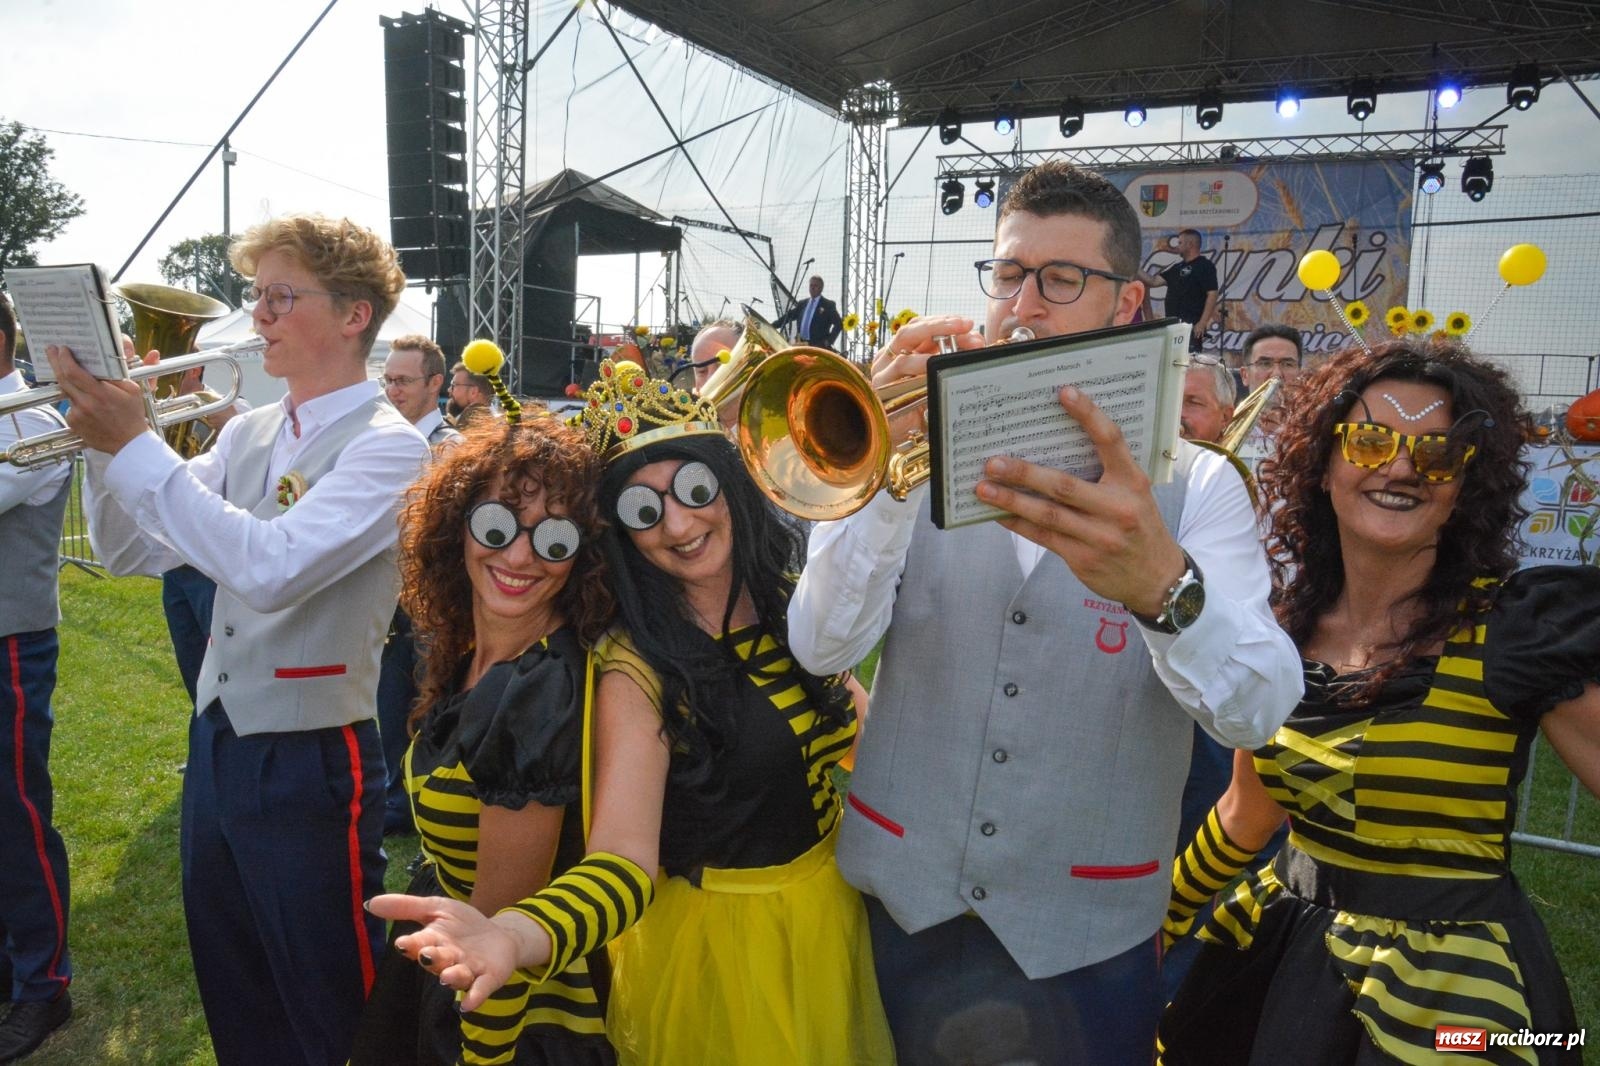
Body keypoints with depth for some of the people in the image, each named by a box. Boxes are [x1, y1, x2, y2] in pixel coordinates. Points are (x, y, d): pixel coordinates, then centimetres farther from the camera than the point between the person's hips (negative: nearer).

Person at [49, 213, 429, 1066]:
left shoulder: (386, 445, -15)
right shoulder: (247, 432, 7)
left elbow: (268, 566, -28)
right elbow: (132, 552, 9)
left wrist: (134, 445, -23)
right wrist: (104, 441, -6)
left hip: (310, 761, -7)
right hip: (214, 741, 7)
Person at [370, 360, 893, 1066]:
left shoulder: (794, 599, -5)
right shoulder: (636, 670, -20)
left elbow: (852, 731, 5)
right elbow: (623, 856, -30)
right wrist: (515, 935, -49)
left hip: (837, 913, 5)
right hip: (719, 940, -5)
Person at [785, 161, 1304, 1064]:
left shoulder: (1196, 485, -5)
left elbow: (1258, 711, -18)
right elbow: (822, 649, -11)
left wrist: (1162, 584, -38)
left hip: (1082, 937, -1)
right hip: (903, 901, 1)